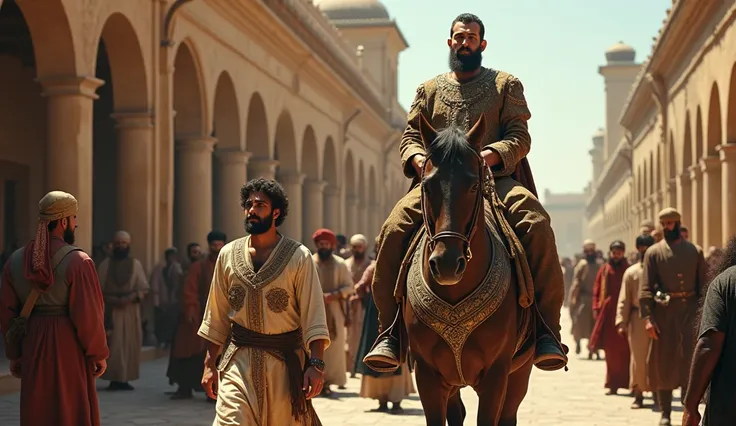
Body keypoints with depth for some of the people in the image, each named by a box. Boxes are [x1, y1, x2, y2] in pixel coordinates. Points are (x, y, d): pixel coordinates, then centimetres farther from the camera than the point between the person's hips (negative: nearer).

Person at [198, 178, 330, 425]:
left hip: (284, 360, -1)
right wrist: (209, 364, 7)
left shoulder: (299, 257, -3)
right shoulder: (228, 254, 7)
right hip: (237, 360, 2)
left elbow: (313, 316, -7)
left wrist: (316, 363, -16)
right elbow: (216, 317, 11)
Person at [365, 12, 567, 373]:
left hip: (495, 178, -2)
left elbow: (519, 136, 4)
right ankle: (390, 332, -20)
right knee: (394, 228, -26)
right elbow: (410, 136, 16)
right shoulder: (429, 90, 24)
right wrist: (419, 158, -9)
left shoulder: (506, 85, 16)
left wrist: (488, 156, -17)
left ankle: (547, 331, -28)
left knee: (537, 226, -32)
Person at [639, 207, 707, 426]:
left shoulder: (695, 251, 7)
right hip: (663, 313, 0)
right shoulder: (653, 252, 3)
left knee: (690, 362, -5)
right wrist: (647, 318, -12)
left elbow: (704, 286, 8)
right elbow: (645, 288, -3)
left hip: (690, 312, 0)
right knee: (663, 364, 5)